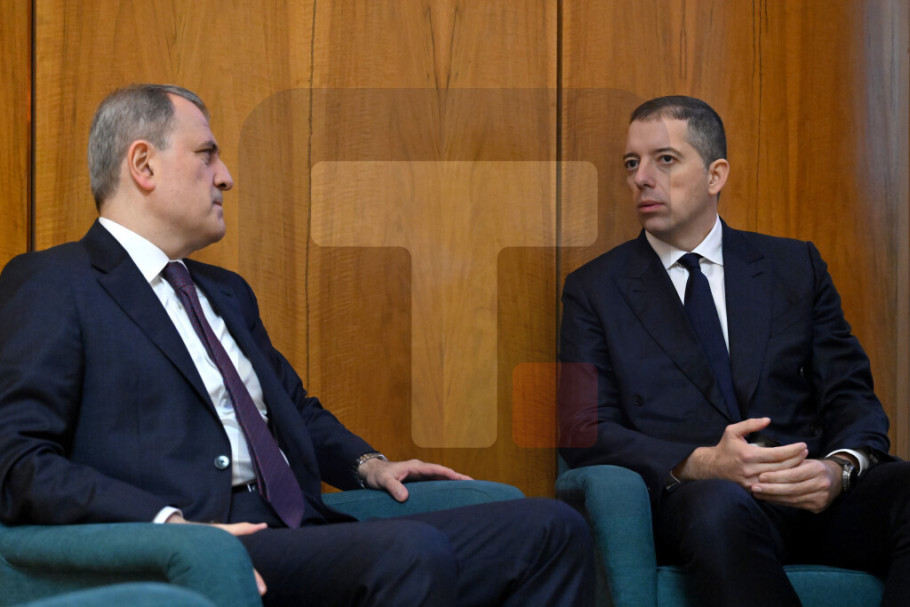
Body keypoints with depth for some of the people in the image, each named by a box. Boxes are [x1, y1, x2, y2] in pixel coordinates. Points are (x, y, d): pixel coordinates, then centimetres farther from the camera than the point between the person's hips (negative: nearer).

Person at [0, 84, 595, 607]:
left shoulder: (227, 292, 28)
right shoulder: (50, 285, 1)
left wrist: (367, 464, 18)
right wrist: (168, 524, -24)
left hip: (300, 533, 9)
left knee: (553, 527, -8)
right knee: (412, 550, -36)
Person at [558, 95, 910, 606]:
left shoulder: (795, 267, 18)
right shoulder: (594, 290, 13)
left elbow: (852, 396, 12)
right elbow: (583, 433, 2)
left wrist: (840, 467, -12)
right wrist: (702, 464, -16)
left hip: (815, 499, 2)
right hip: (692, 501, -2)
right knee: (718, 505, -40)